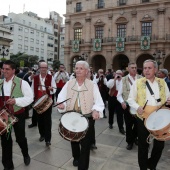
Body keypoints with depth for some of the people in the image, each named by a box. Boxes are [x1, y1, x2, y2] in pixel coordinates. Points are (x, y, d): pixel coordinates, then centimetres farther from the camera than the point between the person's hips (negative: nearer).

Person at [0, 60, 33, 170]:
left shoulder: (21, 83, -11)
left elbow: (30, 98, -14)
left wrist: (16, 100, -25)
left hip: (18, 115, -4)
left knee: (20, 138, 10)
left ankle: (26, 155, 42)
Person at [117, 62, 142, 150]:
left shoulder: (141, 78, 2)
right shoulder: (124, 79, -1)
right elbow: (119, 94, -1)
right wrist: (122, 102, -18)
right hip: (127, 105, -1)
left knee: (138, 123, 15)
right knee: (128, 125, 9)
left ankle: (134, 137, 42)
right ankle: (130, 141, 28)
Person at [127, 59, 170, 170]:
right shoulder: (138, 83, -2)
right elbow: (131, 99, -1)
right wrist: (137, 107, -20)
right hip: (144, 118, -3)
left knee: (160, 144, 13)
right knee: (143, 145, 10)